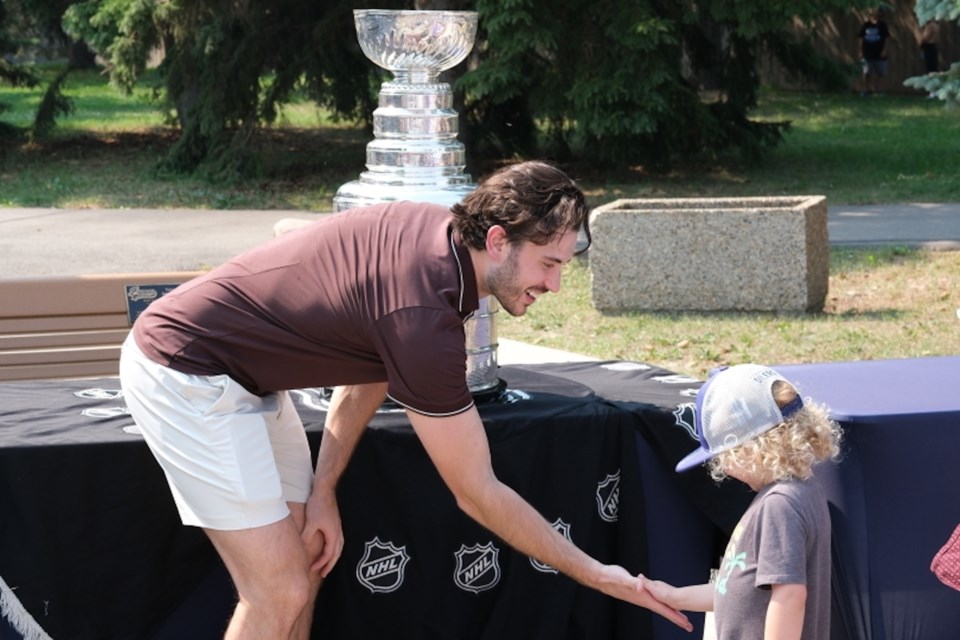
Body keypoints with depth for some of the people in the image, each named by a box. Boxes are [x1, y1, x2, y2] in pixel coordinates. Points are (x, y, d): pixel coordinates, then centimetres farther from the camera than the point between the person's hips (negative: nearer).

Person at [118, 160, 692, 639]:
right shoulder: (424, 320, -30)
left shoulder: (438, 229, -4)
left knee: (302, 570, 10)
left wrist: (322, 491, 5)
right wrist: (598, 575, -13)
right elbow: (478, 494, -21)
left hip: (243, 378, 10)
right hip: (187, 375, -10)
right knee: (280, 594, -12)